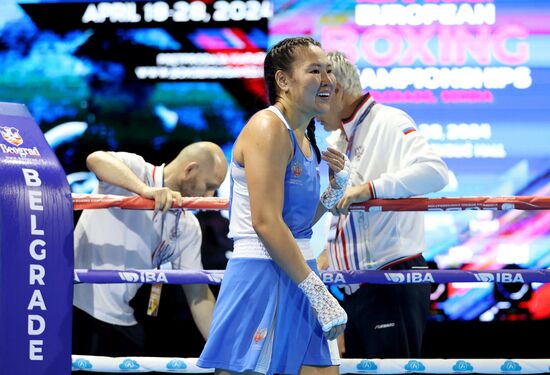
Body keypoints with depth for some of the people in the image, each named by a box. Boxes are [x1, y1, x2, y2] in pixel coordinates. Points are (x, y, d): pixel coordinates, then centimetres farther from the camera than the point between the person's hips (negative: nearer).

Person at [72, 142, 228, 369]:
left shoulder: (188, 228, 11)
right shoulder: (134, 170, -6)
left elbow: (197, 291, 13)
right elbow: (95, 159, -28)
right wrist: (145, 189, -41)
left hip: (120, 321, 7)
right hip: (75, 307, -7)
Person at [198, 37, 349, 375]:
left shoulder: (303, 138, 15)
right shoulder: (269, 127, -12)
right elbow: (266, 223, -20)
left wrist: (337, 186, 6)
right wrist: (319, 293, -18)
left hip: (297, 279, 9)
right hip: (262, 281, -9)